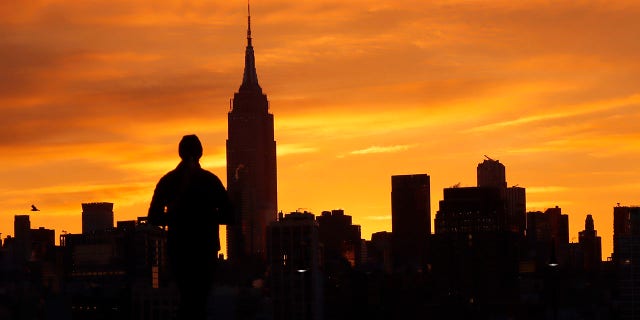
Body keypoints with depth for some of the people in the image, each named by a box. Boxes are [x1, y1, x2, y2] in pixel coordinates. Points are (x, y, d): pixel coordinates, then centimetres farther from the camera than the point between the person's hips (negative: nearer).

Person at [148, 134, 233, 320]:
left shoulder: (167, 181, 2)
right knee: (200, 299, -1)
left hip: (177, 248, 2)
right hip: (205, 249, -2)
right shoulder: (210, 180, -3)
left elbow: (154, 218, 1)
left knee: (186, 297, 15)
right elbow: (228, 217, -5)